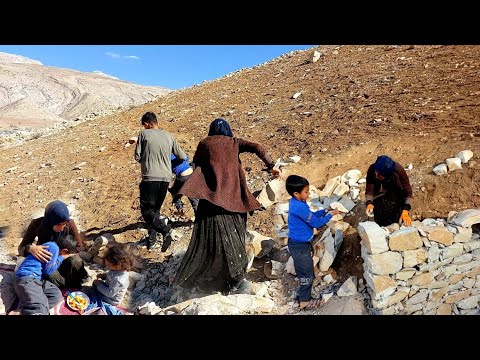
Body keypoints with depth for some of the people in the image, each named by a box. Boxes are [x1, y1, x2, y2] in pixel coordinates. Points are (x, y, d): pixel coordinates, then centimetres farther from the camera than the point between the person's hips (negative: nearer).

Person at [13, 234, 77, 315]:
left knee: (57, 294, -6)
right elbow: (48, 271, -5)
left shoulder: (51, 245, 18)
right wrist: (62, 257, 3)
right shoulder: (53, 247, -10)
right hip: (26, 278, -11)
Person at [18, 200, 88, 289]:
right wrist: (31, 248, -39)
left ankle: (73, 287, -8)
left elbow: (79, 247, -10)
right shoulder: (37, 224, -21)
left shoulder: (70, 223, -21)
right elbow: (21, 248, -15)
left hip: (63, 259, 1)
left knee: (75, 261, -35)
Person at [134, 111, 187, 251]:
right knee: (156, 209, 17)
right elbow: (182, 157, 12)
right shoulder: (169, 136, 8)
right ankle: (152, 239, 21)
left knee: (147, 210, 0)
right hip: (166, 178, 5)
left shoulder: (144, 134, -1)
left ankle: (167, 231, -18)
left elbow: (137, 157, 0)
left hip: (150, 178, -5)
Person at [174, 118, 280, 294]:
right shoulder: (234, 142, 12)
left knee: (210, 233, -2)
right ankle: (236, 275, 12)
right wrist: (271, 166, 0)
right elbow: (256, 148, 0)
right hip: (234, 195, 2)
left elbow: (196, 162, 23)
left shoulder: (205, 143, 11)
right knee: (233, 234, 10)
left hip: (213, 193, -1)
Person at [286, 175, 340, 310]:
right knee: (307, 273, 7)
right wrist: (331, 214, -10)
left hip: (299, 243, 9)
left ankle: (302, 293, 40)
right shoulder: (300, 207, -29)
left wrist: (326, 210, 2)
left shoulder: (297, 203, 2)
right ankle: (305, 301, 24)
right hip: (300, 246, -9)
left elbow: (312, 215, 13)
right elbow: (316, 223, -22)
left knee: (305, 271, 24)